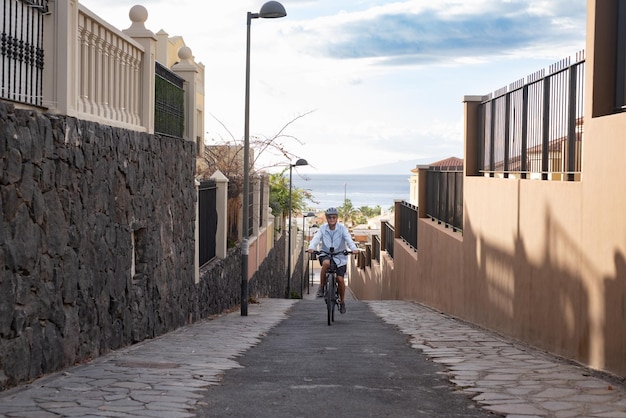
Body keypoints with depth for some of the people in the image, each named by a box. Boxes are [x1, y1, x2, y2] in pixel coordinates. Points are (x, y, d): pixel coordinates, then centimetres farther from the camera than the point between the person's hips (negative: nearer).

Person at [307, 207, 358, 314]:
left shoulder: (342, 228, -9)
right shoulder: (323, 228, -6)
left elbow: (349, 239, -21)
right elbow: (316, 238, -19)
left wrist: (353, 249, -41)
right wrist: (311, 248, -39)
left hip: (340, 256, 0)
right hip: (326, 254, 0)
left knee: (340, 279, -8)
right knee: (326, 263, -36)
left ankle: (342, 301, 16)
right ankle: (321, 287, -18)